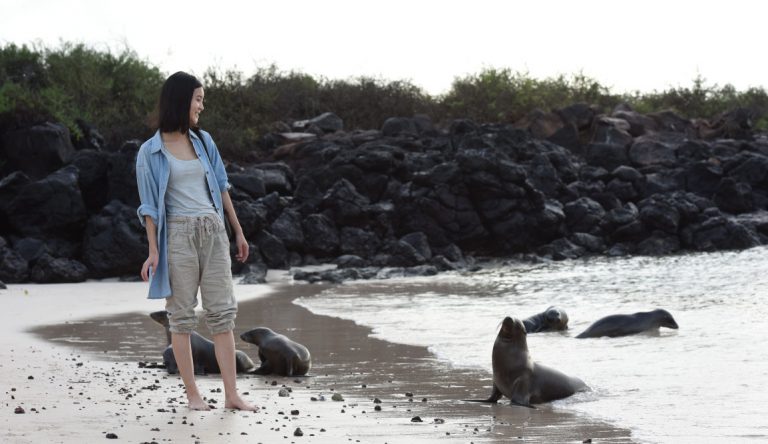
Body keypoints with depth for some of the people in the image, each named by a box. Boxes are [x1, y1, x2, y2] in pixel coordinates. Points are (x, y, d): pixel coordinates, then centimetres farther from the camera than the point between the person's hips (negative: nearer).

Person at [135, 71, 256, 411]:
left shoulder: (203, 141, 12)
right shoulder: (150, 152, -1)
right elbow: (149, 206, -2)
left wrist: (238, 231, 18)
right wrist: (153, 251, -7)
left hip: (213, 230, 4)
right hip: (178, 233, -4)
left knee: (222, 312, 0)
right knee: (182, 314, 0)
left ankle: (232, 394, -1)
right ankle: (192, 394, 5)